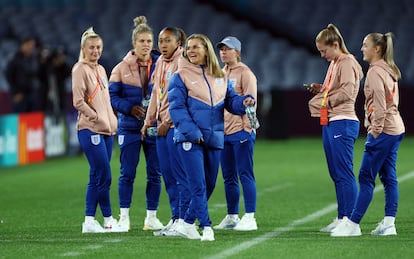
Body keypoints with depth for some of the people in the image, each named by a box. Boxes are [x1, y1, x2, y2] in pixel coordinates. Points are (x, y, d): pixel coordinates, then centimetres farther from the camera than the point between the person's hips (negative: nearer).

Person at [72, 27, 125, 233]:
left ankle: (90, 221, 9)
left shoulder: (101, 70, 19)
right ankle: (108, 220, -3)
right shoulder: (80, 69, -6)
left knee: (98, 177, 7)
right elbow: (78, 101, -13)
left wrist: (112, 121, 12)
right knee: (104, 176, -9)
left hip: (106, 130, 8)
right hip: (90, 130, -8)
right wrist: (97, 118, -13)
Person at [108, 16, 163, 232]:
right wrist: (129, 108, -15)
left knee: (155, 173, 3)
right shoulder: (122, 68, 0)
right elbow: (112, 96, -1)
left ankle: (151, 217, 12)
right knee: (127, 173, 1)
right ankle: (124, 217, 10)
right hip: (130, 128, -1)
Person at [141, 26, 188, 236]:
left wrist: (168, 121, -15)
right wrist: (149, 122, 16)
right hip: (162, 125, 9)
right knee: (167, 174, 8)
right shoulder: (160, 63, 17)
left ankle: (183, 221, -5)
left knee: (180, 174, -7)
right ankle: (175, 219, 13)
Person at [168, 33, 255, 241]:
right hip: (189, 139, -6)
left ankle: (187, 223, 22)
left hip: (214, 138, 6)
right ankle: (206, 227, -9)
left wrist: (244, 102, -12)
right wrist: (192, 132, -19)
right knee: (198, 185, -11)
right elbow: (176, 107, -9)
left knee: (209, 185, 11)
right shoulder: (180, 76, -2)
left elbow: (230, 100, 12)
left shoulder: (220, 77, 13)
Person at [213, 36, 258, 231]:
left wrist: (246, 127, -17)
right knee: (228, 177, 9)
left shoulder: (245, 73, -4)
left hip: (241, 132, -8)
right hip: (223, 132, 8)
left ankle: (249, 218, -8)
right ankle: (232, 217, 15)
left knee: (245, 175, -8)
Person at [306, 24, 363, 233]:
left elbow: (347, 91, -20)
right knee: (336, 174, 11)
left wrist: (326, 100, -11)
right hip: (330, 122, 10)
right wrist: (320, 90, 8)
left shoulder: (347, 63, -9)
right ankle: (341, 218, 15)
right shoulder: (334, 64, 19)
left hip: (343, 122, -10)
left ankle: (349, 219, -8)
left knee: (344, 172, -9)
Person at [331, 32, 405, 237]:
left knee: (366, 178, -8)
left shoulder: (375, 71, -13)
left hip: (383, 130, -10)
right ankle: (389, 223, 7)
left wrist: (376, 130, -15)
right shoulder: (389, 70, 16)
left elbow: (380, 104, -18)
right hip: (396, 129, 10)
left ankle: (353, 224, -8)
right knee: (388, 176, 8)